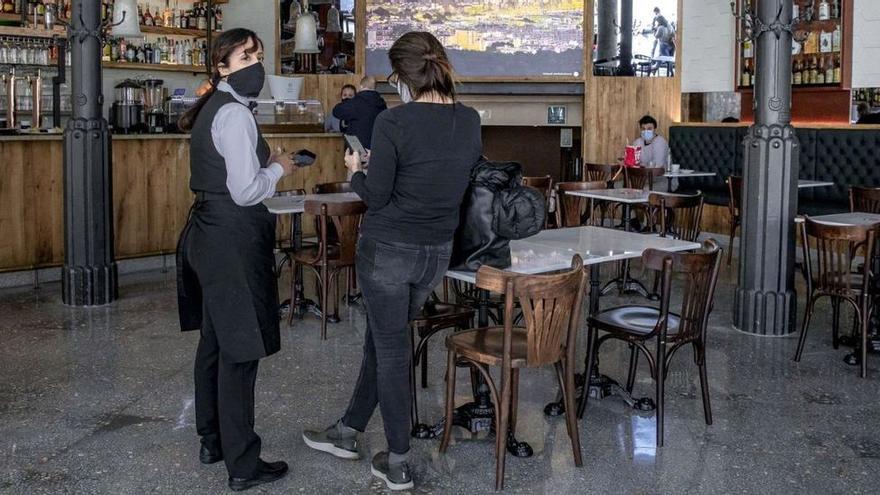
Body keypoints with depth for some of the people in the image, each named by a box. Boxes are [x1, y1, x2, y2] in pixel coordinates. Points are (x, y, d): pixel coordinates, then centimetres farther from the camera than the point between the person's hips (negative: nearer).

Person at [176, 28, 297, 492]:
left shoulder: (211, 108, 13)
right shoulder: (234, 113, -17)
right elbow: (245, 192, -22)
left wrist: (264, 162, 14)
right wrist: (278, 168, -6)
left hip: (208, 233, 11)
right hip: (231, 239, -11)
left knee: (215, 341, 18)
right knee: (240, 350, -4)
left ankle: (212, 440, 31)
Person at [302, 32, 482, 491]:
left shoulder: (394, 122, -18)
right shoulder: (470, 120, 0)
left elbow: (376, 195, -15)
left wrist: (356, 171, 6)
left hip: (389, 249, -6)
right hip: (437, 251, 6)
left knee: (391, 349, 7)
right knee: (382, 338, 21)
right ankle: (348, 432, 37)